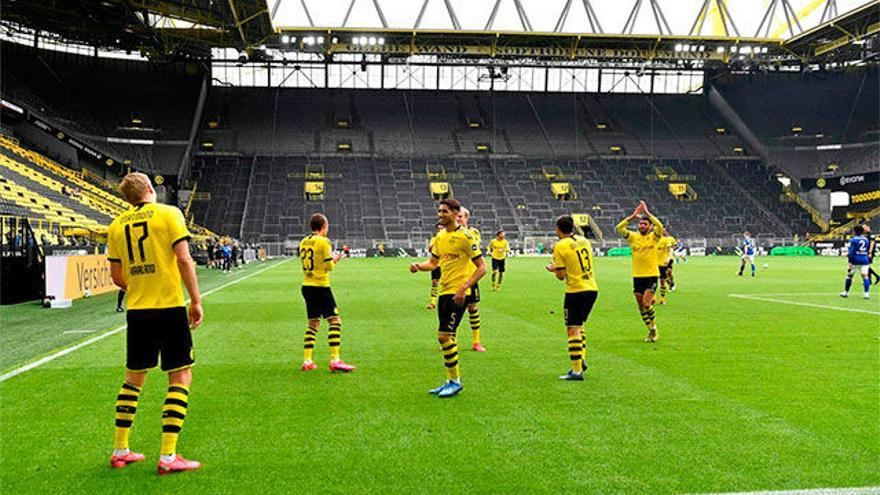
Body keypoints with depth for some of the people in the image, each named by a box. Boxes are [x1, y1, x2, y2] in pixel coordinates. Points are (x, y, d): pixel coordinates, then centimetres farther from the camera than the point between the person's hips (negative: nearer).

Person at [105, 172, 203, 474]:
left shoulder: (117, 225, 9)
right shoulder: (169, 214, -4)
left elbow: (116, 276, 11)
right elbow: (184, 259, -12)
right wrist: (196, 300, -7)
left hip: (136, 311, 5)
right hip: (170, 308, -5)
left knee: (133, 378, 17)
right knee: (180, 378, 2)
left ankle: (120, 451, 24)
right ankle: (168, 457, 0)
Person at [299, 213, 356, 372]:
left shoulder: (303, 242, 10)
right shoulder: (323, 242, -11)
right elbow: (330, 266, -11)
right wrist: (337, 257, 8)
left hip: (306, 286, 8)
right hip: (321, 286, -8)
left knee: (313, 323, 14)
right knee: (334, 320, -4)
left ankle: (307, 361, 11)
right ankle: (335, 360, -10)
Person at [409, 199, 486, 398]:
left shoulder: (465, 236, -12)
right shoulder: (440, 237, 12)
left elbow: (481, 267, -13)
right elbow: (432, 263, 21)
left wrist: (464, 288, -21)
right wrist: (418, 266, -1)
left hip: (457, 293, -8)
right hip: (444, 291, 8)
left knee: (444, 335, -10)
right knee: (447, 337, 12)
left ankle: (455, 381, 4)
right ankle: (451, 381, 24)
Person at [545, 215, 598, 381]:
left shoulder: (560, 246, -9)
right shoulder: (584, 240, 10)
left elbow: (561, 275, -9)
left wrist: (553, 268, 13)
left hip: (575, 291, -7)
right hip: (592, 288, 7)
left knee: (573, 330, -3)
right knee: (579, 325, 23)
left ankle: (576, 371, -5)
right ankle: (582, 359, 21)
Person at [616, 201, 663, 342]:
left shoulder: (653, 237, -2)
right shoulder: (633, 236, 4)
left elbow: (660, 226, -23)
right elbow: (619, 228, -11)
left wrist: (647, 212, -20)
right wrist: (633, 216, -16)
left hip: (651, 275, -3)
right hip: (637, 276, 3)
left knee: (646, 304, -16)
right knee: (641, 307, 7)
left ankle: (654, 329, 5)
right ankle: (651, 331, 23)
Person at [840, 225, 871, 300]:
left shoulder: (853, 240, -7)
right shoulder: (866, 239, 10)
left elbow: (851, 252, -14)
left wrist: (850, 262, -15)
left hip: (855, 261, -3)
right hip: (865, 260, 3)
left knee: (849, 275, 12)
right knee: (865, 276, -4)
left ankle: (846, 292, 22)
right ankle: (866, 293, -16)